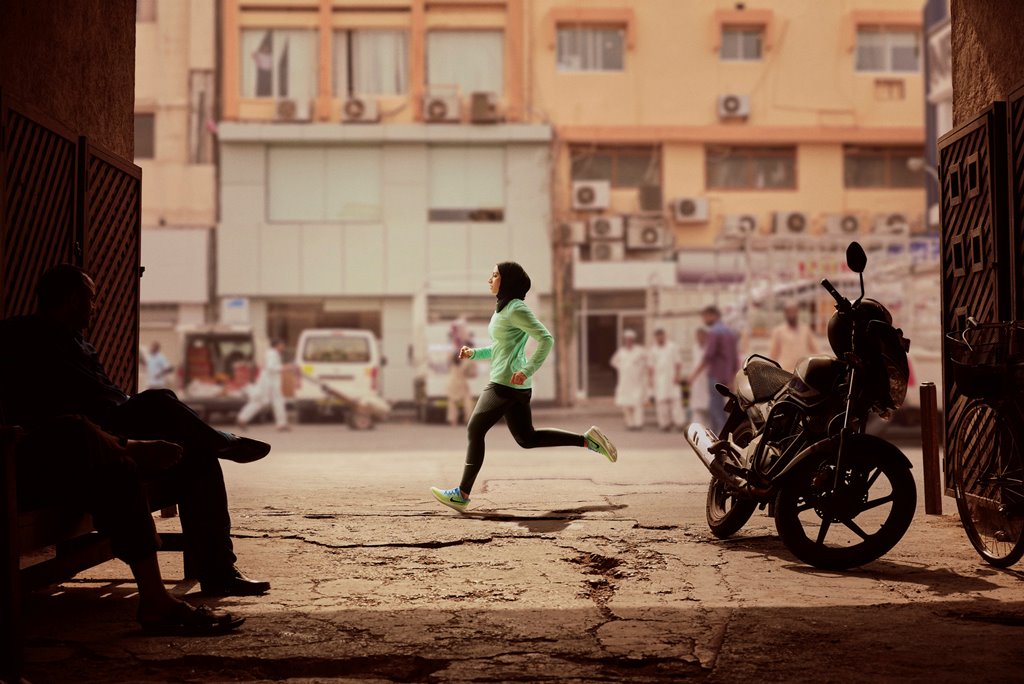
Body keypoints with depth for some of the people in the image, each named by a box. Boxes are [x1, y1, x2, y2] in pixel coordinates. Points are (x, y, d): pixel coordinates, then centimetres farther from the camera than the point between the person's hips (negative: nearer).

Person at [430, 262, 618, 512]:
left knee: (475, 431, -4)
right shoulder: (503, 309, 18)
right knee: (527, 438, 14)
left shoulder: (516, 309, -12)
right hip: (514, 386, 10)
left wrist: (527, 370, -24)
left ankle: (462, 494, 1)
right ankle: (587, 439, 13)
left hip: (507, 383, -10)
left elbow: (546, 339, -19)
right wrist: (473, 353, 12)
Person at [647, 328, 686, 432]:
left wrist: (678, 375, -6)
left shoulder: (672, 347, 7)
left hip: (672, 379, -2)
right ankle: (665, 422, 0)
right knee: (661, 401, -4)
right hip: (658, 379, 2)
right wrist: (651, 379, 3)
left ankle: (680, 423, -8)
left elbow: (678, 362, 4)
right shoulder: (653, 351, 12)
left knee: (676, 399, -8)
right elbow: (650, 367, 11)